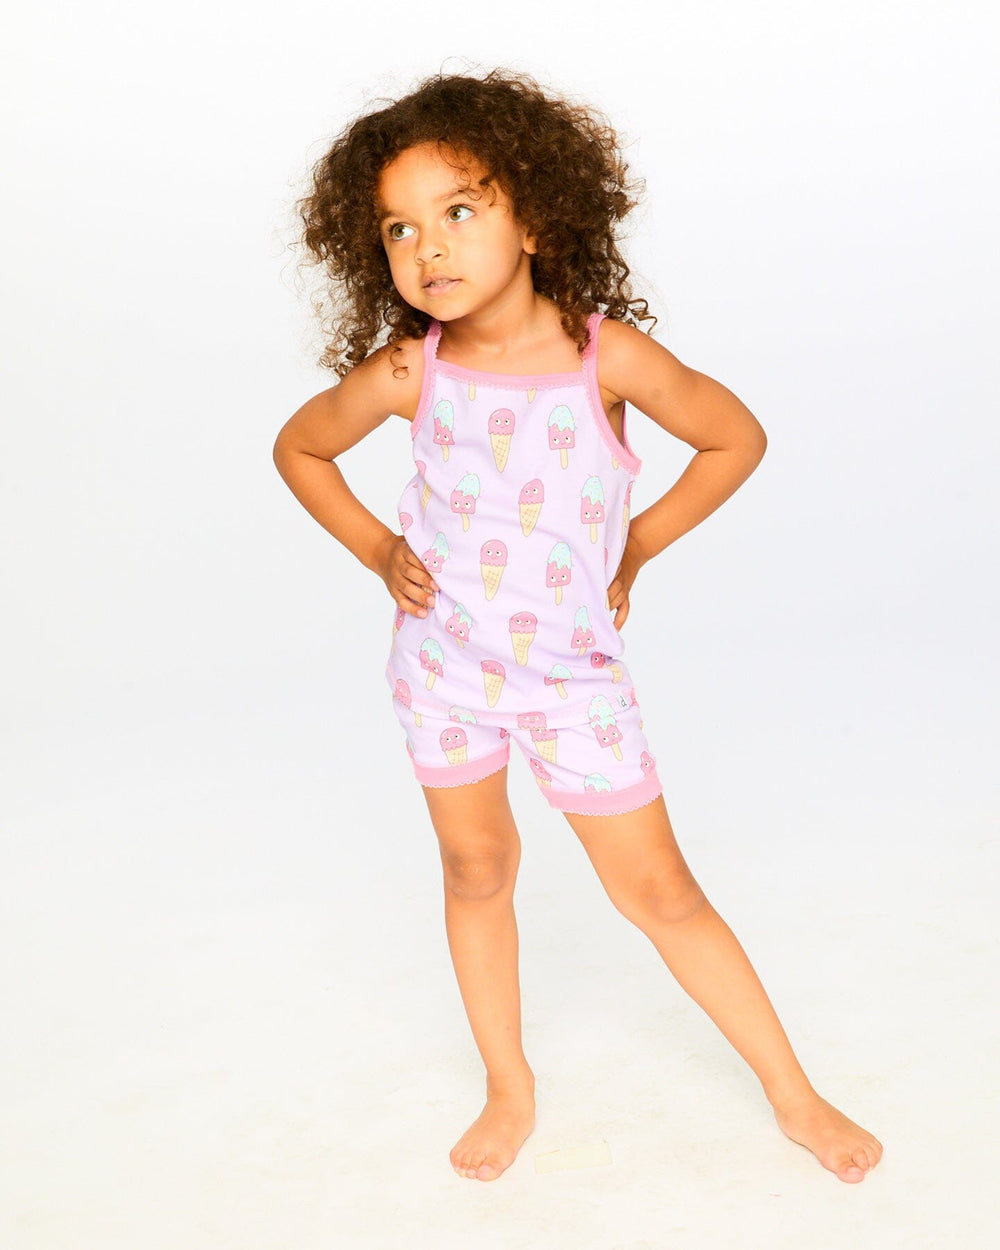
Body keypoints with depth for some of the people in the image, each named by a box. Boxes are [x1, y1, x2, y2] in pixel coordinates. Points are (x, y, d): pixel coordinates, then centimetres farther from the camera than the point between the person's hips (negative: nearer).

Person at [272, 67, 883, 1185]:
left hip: (575, 674, -2)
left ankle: (793, 1094, 24)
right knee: (475, 873, 16)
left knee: (659, 893, 5)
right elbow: (298, 447, 8)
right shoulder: (407, 371, -11)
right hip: (445, 665, 2)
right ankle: (509, 1090, 37)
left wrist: (635, 548, -2)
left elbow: (737, 438, -1)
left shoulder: (609, 354, -16)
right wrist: (377, 551, -1)